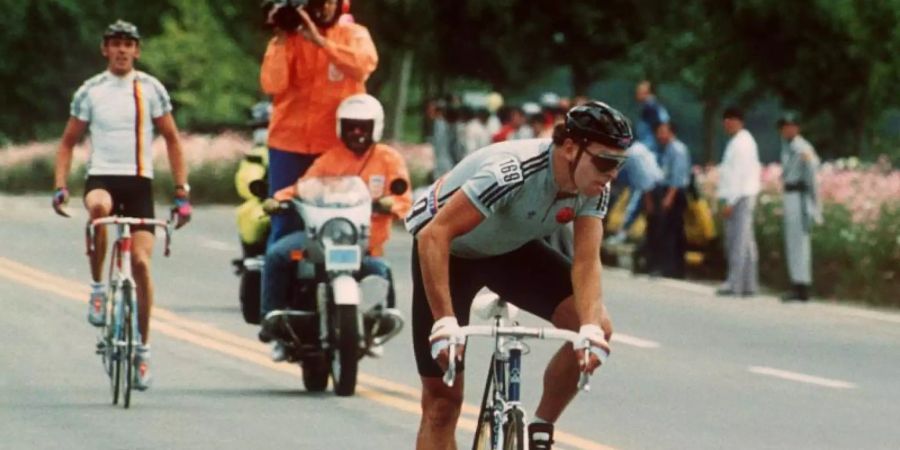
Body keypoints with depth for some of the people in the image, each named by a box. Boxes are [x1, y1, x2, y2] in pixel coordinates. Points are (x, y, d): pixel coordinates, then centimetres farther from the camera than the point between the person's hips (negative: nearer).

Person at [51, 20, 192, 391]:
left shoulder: (151, 89, 5)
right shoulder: (89, 92, 6)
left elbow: (172, 140, 11)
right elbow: (68, 142, 13)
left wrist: (182, 191, 4)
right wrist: (60, 186, -1)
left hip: (139, 182, 1)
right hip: (101, 177, 0)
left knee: (140, 262, -10)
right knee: (99, 207, -38)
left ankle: (143, 347, 3)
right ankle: (97, 287, -17)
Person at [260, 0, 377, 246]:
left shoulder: (353, 34, 3)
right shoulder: (288, 38, 4)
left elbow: (365, 63, -19)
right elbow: (272, 85, -9)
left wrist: (319, 41, -23)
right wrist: (280, 42, -14)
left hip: (337, 145, -1)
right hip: (290, 142, 1)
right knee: (284, 225, 0)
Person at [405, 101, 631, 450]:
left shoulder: (594, 188, -19)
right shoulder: (513, 171, -38)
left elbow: (586, 262, -23)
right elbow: (434, 236, -41)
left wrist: (590, 327, -42)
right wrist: (445, 323, -47)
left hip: (512, 248, 5)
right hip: (450, 250, -5)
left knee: (597, 327, -17)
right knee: (442, 397, -8)